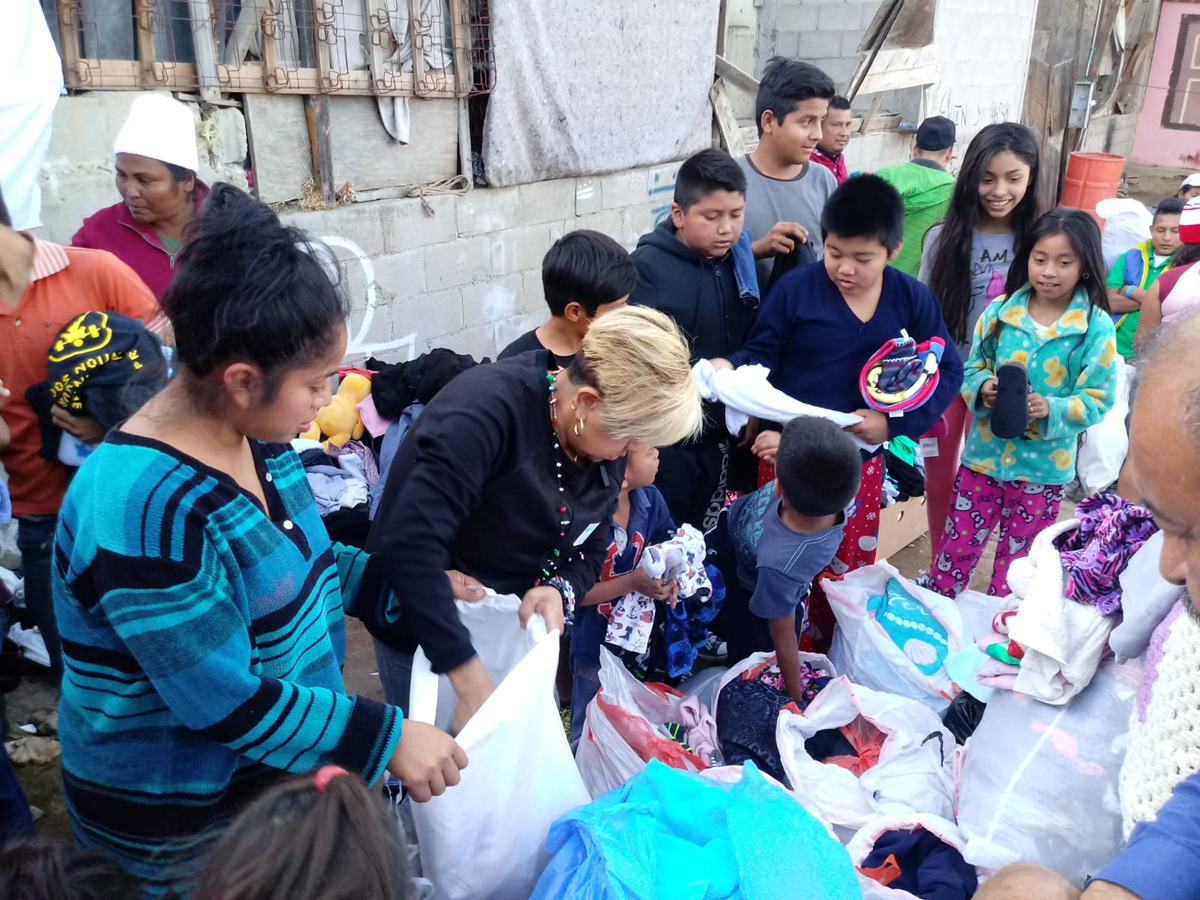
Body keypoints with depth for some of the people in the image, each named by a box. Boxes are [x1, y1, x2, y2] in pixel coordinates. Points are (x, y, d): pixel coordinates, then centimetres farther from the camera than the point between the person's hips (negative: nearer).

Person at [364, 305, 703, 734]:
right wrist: (472, 683, -39)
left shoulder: (607, 443, -7)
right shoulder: (489, 409, -32)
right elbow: (410, 544, -39)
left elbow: (590, 548, 2)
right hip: (426, 626, -6)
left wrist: (561, 591, -22)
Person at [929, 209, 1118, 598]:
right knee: (958, 544, 11)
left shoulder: (1097, 328, -11)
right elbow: (971, 368, 3)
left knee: (1018, 557, 17)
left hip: (1044, 466, -1)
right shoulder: (999, 311, -5)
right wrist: (982, 388, -18)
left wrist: (1051, 410, -27)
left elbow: (1098, 399, -10)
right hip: (985, 453, 1)